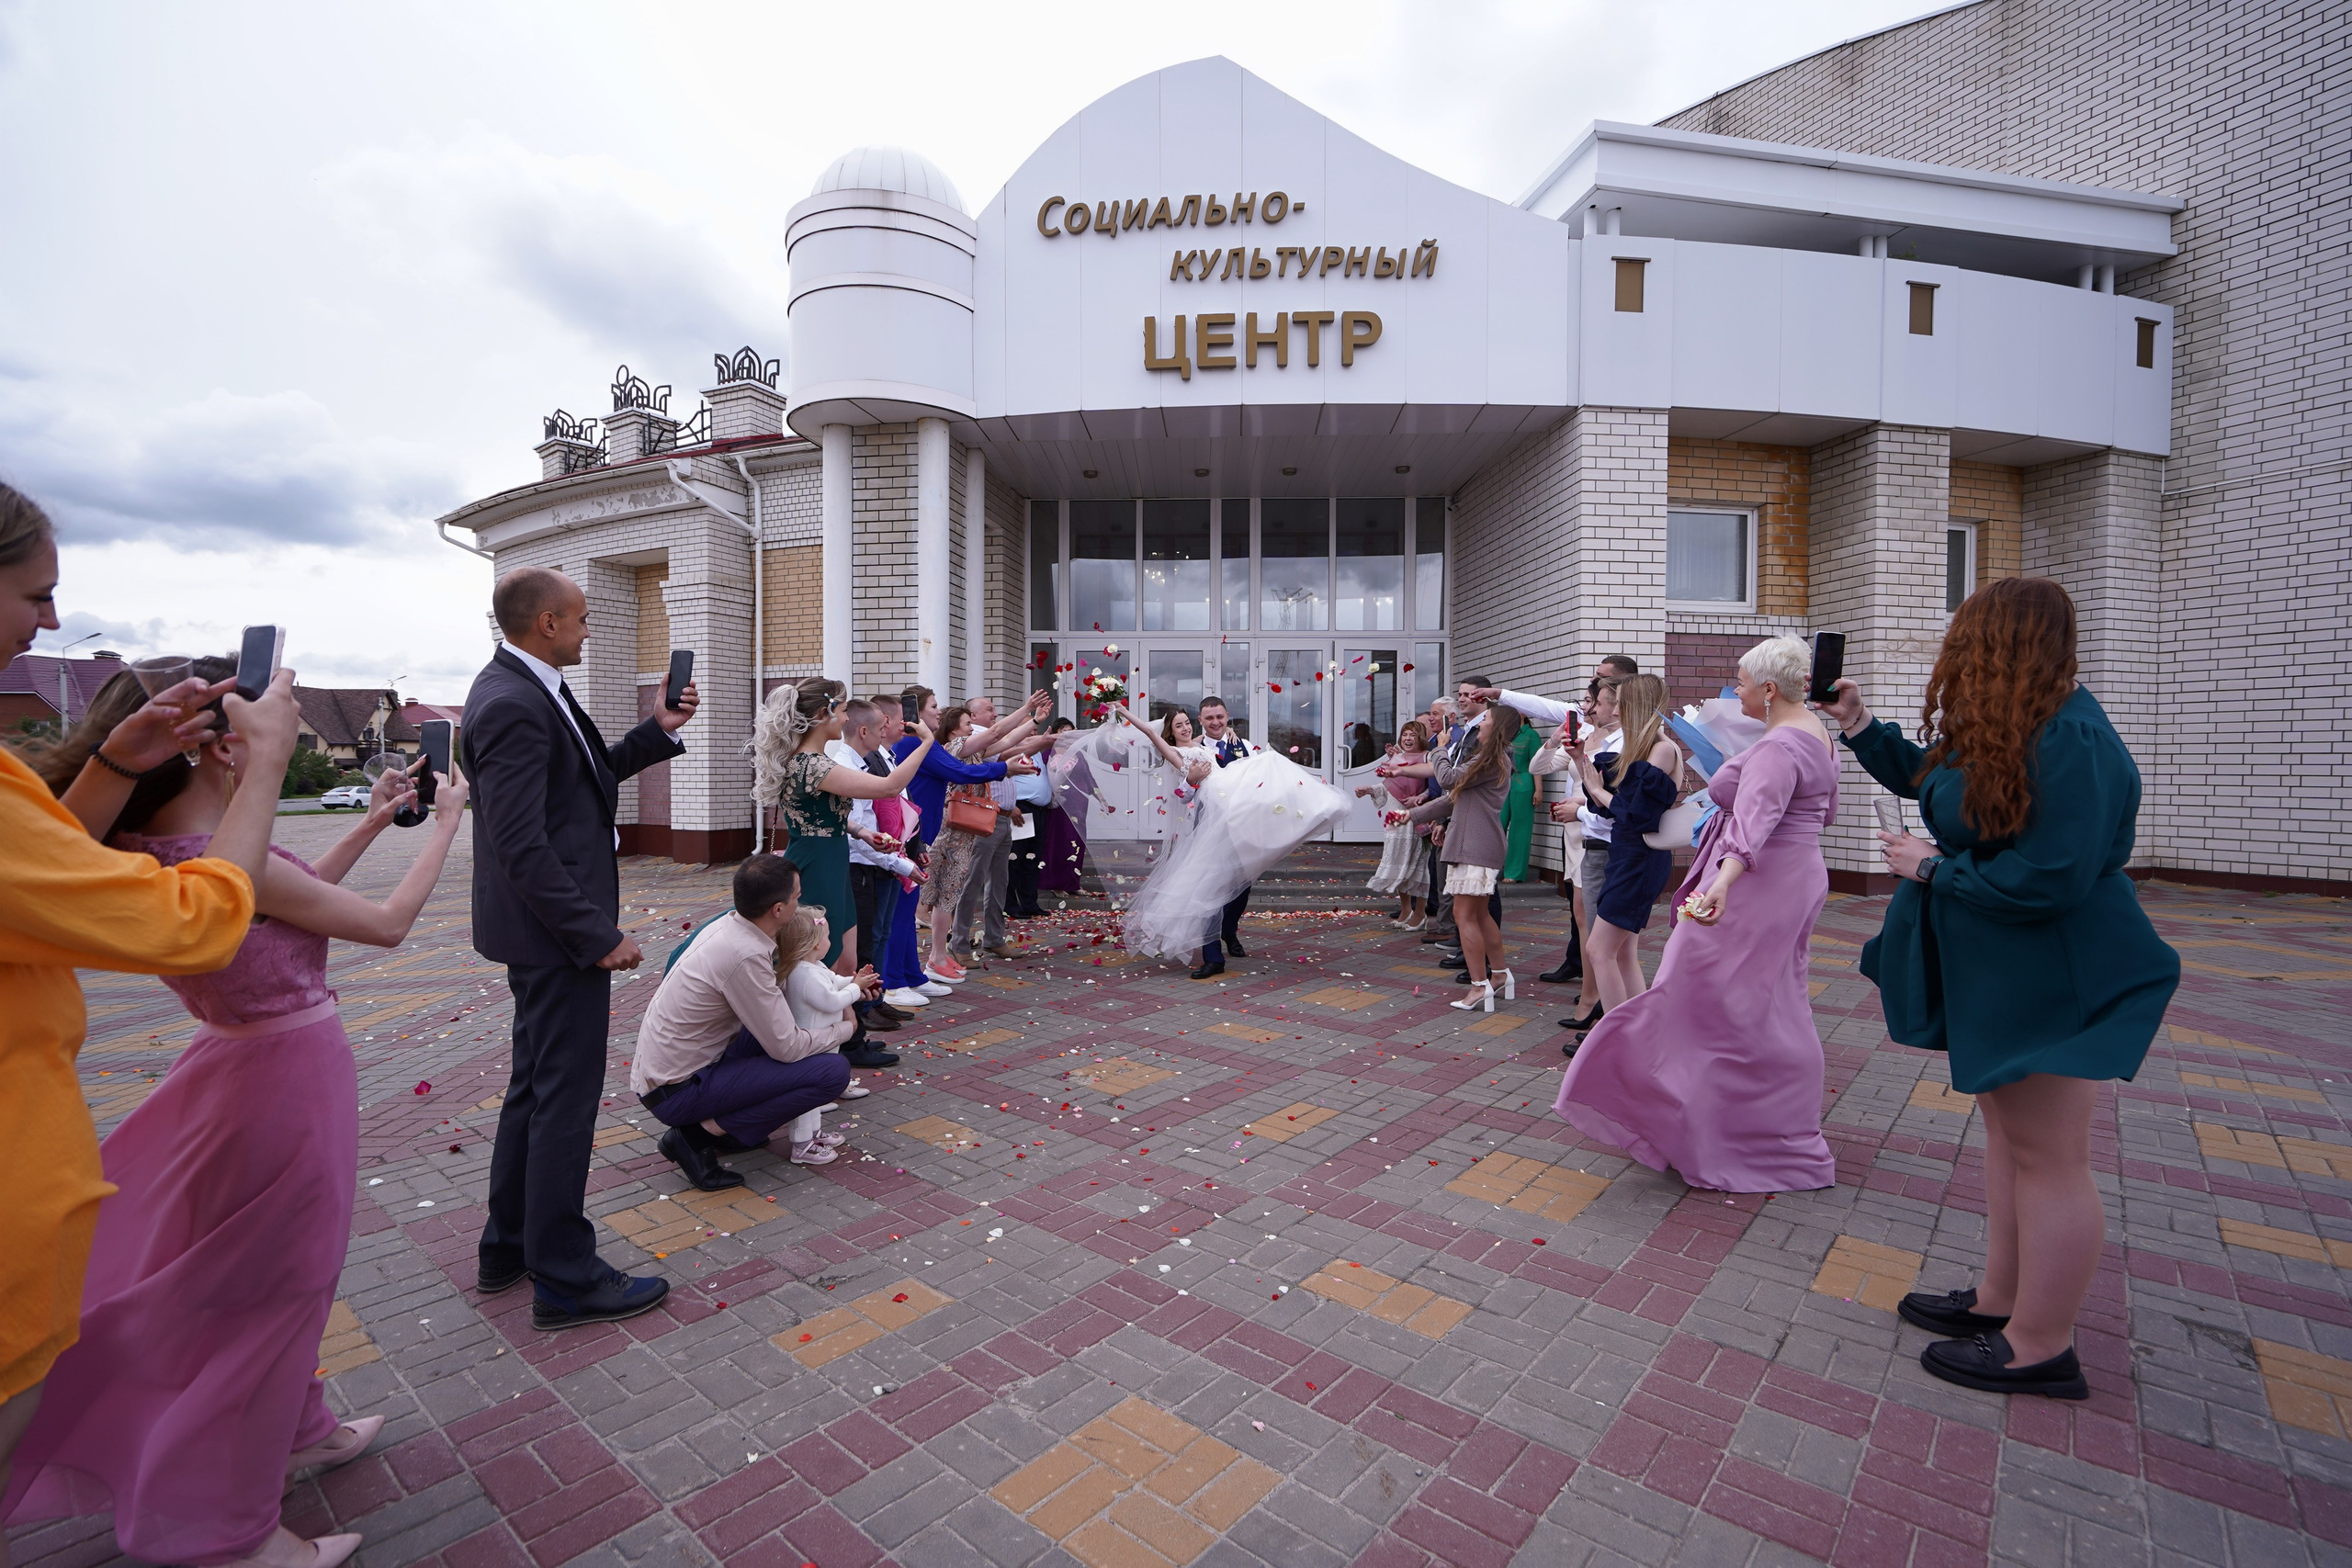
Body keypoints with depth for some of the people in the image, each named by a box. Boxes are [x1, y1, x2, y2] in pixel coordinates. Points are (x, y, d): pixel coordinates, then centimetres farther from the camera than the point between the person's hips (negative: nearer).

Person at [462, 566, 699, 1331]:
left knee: (536, 1087, 20)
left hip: (550, 930, 11)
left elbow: (589, 776, 18)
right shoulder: (512, 705, -22)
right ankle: (565, 1278, 14)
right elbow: (523, 849, -25)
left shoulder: (527, 689, 10)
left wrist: (658, 730, 9)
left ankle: (509, 1248, 34)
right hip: (558, 931, -11)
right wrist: (599, 936, -21)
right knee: (565, 1096, 0)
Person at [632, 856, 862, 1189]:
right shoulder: (745, 956, -27)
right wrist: (845, 1028, -2)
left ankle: (727, 1127, 12)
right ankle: (699, 1134, -7)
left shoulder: (729, 923, -1)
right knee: (833, 1071, -17)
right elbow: (786, 1048, -19)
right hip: (677, 1092, -9)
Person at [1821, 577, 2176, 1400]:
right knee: (2007, 1132, 18)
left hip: (2051, 982, -10)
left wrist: (1933, 870, -17)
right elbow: (1932, 782, 25)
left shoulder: (2070, 741, -24)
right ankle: (1999, 1301, 33)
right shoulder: (2006, 729, 7)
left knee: (2047, 1157, 2)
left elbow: (2050, 877, -29)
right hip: (1997, 970, 11)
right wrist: (1860, 728, 17)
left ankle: (2041, 1349, 17)